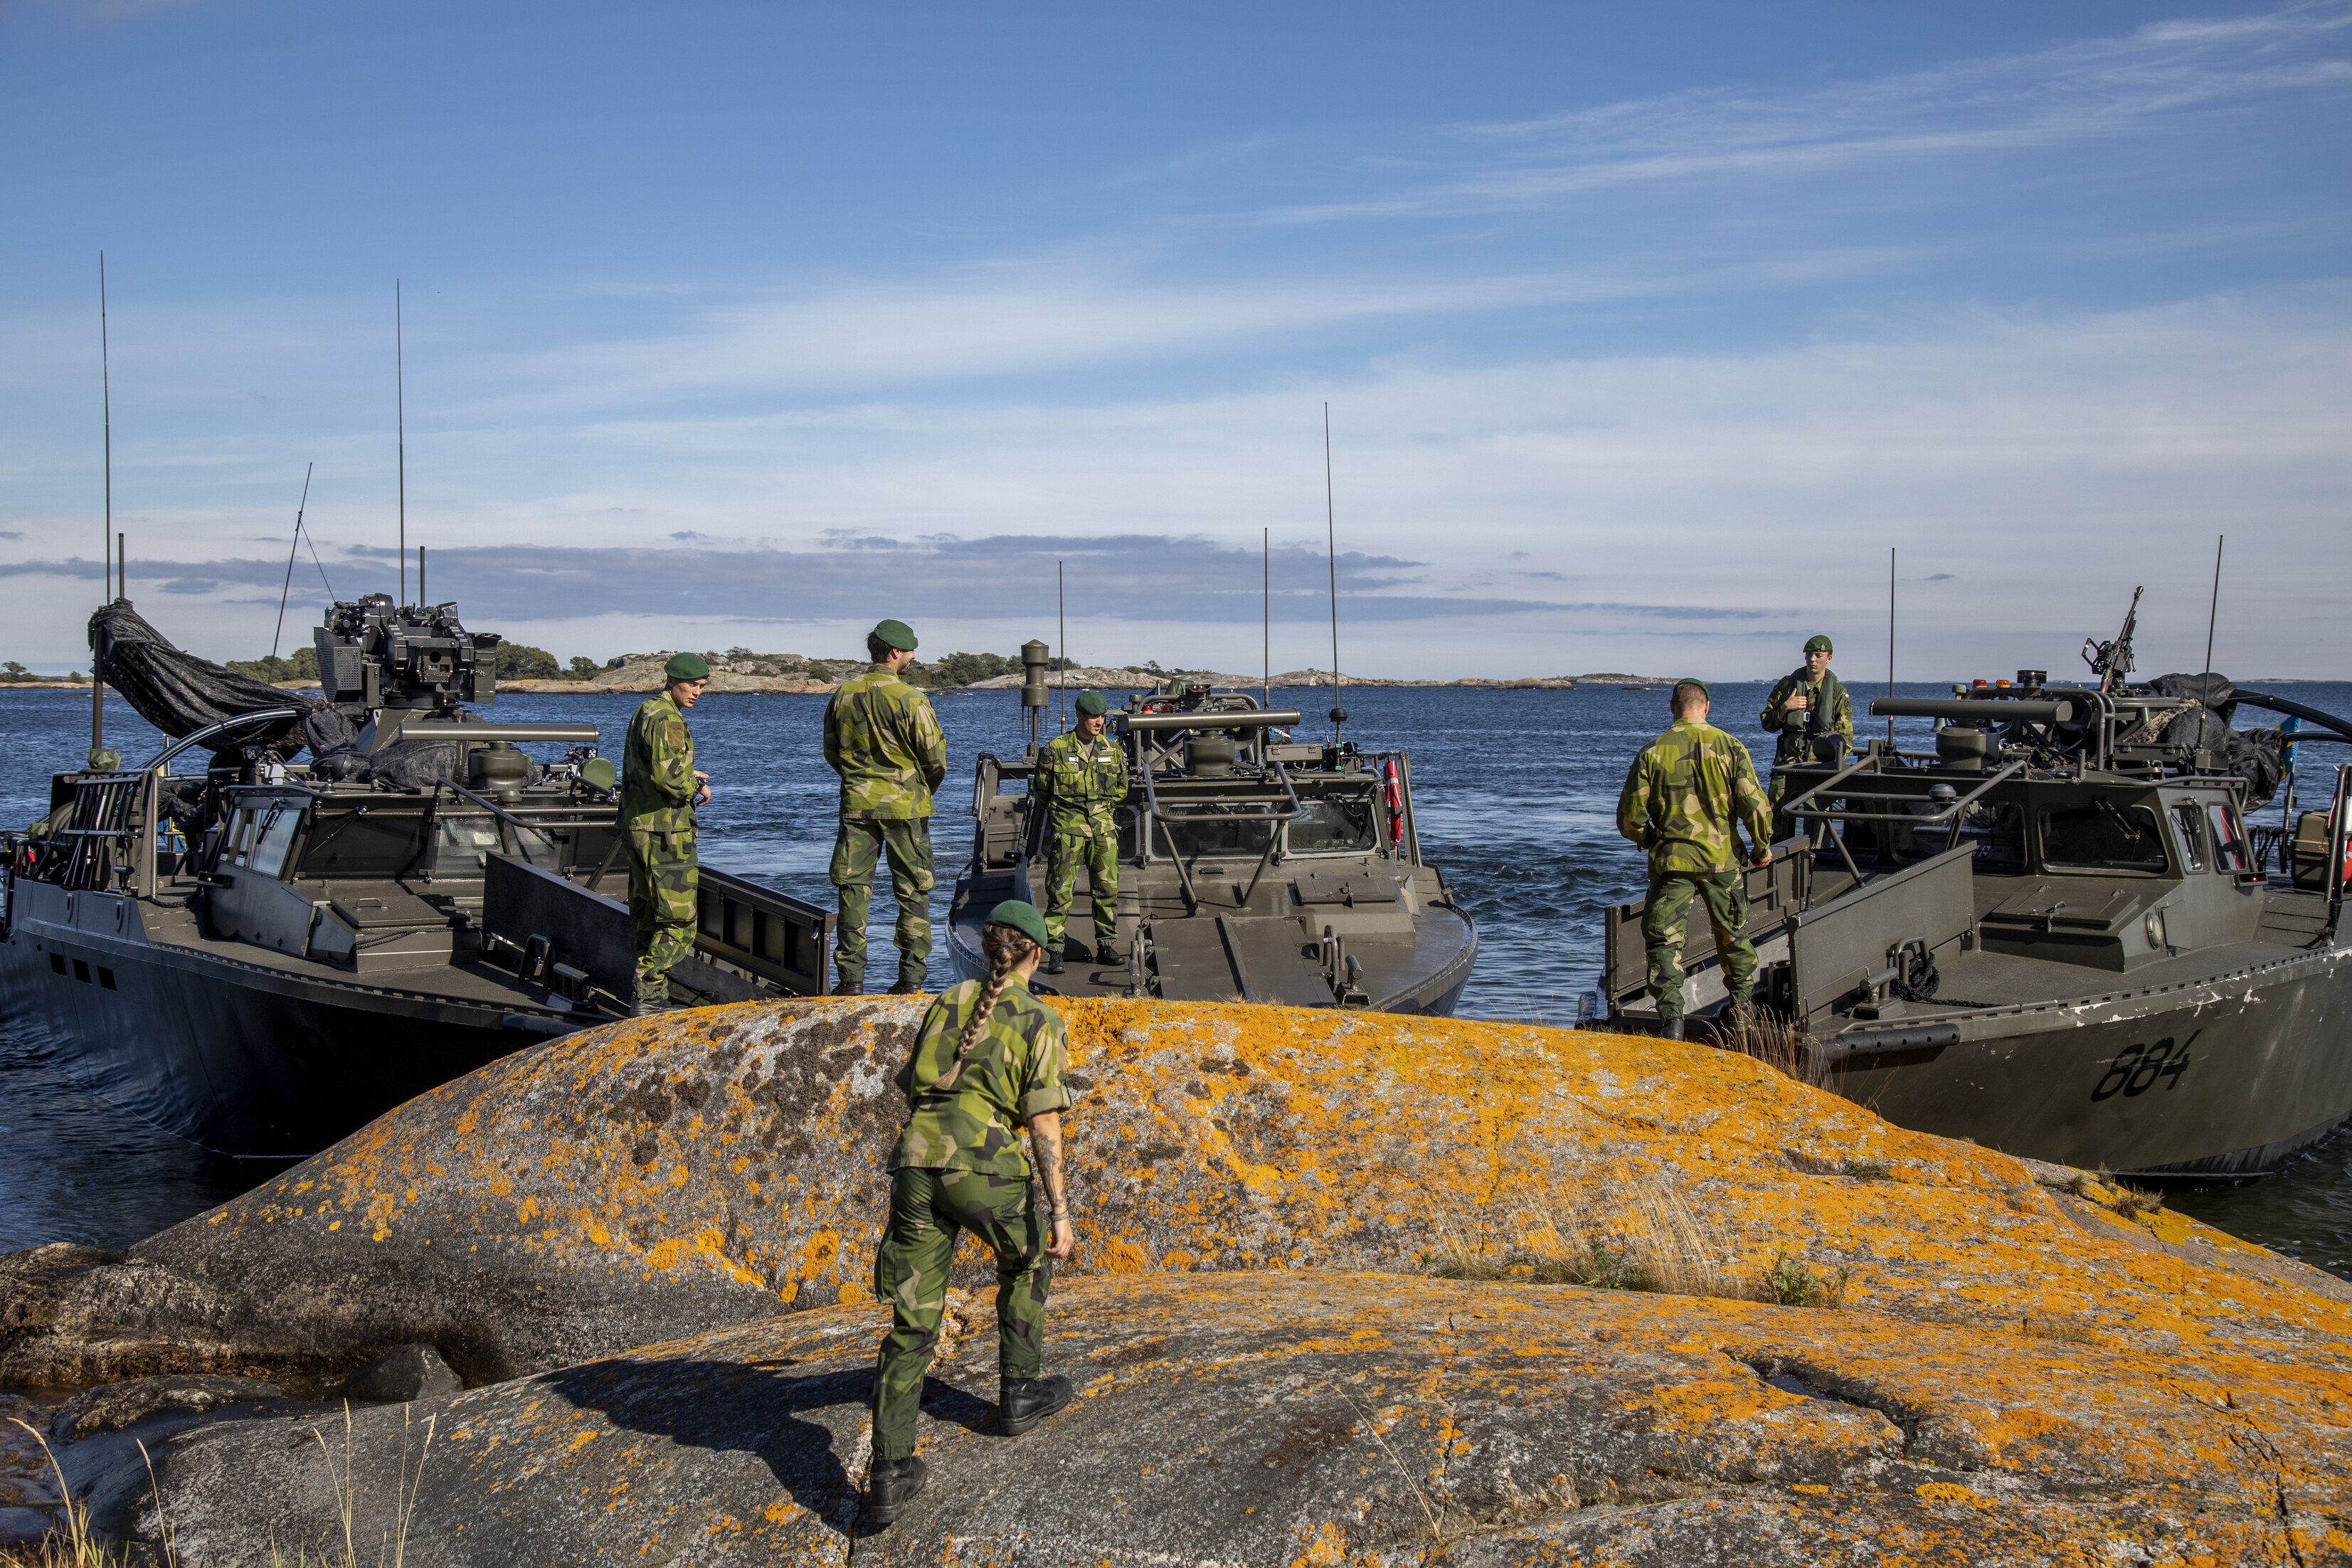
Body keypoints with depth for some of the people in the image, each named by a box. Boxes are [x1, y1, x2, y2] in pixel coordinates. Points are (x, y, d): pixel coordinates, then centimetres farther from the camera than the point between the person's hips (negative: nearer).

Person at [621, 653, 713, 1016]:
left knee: (649, 917, 14)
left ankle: (653, 997, 19)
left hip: (635, 824, 10)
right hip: (665, 828, -10)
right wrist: (696, 790, -9)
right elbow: (668, 777, -28)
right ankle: (646, 995, -9)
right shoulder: (667, 719, -16)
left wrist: (686, 775, 14)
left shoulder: (643, 711, 16)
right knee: (678, 921, -7)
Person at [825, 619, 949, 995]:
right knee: (913, 893, 7)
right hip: (906, 805, -3)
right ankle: (911, 978, 7)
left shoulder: (843, 695, 1)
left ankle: (851, 978, 6)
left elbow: (831, 752, 12)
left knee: (853, 889, 8)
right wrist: (926, 788, 11)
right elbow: (935, 757, -9)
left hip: (857, 804, 3)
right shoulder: (910, 699, -13)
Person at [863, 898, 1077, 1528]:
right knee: (1026, 1261, 31)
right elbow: (1044, 1124, -5)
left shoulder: (946, 1004, 17)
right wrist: (1060, 1211, -4)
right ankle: (1018, 1393, 37)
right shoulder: (1040, 1023, 3)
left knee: (912, 1326, 9)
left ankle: (887, 1476, 0)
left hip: (916, 1166, 4)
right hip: (985, 1170, -4)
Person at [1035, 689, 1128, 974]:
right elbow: (1042, 789, 7)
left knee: (1108, 888, 4)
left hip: (1102, 827, 4)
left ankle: (1106, 947, 16)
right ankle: (1054, 951, -2)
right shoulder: (1056, 749, -5)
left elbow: (1121, 789, 21)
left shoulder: (1112, 750, 6)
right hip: (1067, 829, -4)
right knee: (1061, 890, -6)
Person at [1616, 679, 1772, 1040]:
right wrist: (1762, 847, 10)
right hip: (1721, 859, 1)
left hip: (1672, 860, -1)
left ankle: (1671, 1017, -8)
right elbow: (1755, 804, -6)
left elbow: (1630, 816, -1)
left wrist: (1649, 840, 19)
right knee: (1733, 935, 20)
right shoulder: (1729, 747, -3)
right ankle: (1742, 1008, 33)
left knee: (1663, 940, 4)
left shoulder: (1652, 752, -3)